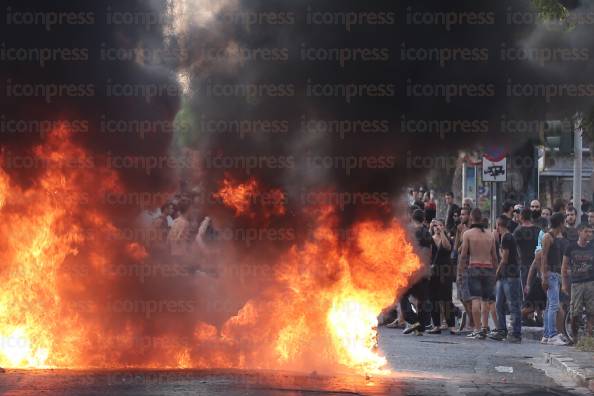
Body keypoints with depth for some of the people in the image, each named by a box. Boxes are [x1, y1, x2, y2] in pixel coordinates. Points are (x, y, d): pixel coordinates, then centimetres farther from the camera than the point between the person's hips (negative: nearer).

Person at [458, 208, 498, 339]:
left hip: (474, 268, -3)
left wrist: (459, 273, 3)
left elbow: (463, 255, -4)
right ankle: (484, 328, 4)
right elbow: (494, 256, 11)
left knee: (476, 299, -6)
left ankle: (477, 329, -10)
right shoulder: (490, 235, 8)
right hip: (488, 268, 3)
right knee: (485, 299, 8)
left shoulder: (468, 234, -2)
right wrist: (495, 272, 20)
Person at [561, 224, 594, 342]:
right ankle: (574, 336, 11)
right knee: (575, 313, -1)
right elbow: (564, 267, 7)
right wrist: (564, 284, 3)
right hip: (576, 283, -1)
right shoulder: (571, 248, 1)